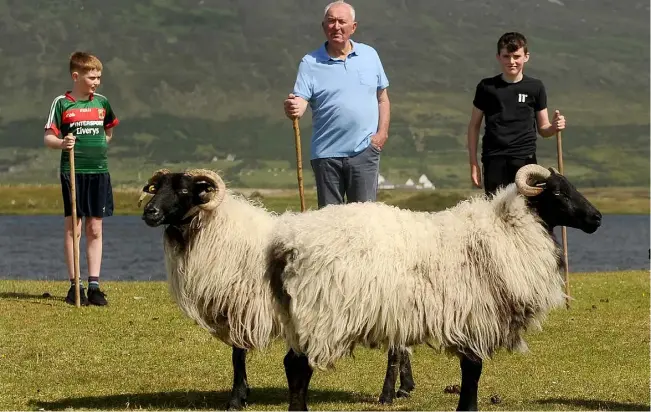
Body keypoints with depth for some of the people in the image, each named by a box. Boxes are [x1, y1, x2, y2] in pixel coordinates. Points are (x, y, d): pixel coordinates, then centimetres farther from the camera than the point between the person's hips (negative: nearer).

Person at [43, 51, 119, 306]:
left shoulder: (101, 103, 9)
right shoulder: (62, 103, -4)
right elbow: (48, 137, -7)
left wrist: (103, 143, 12)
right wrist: (61, 143, -26)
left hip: (99, 171, 4)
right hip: (73, 171, -4)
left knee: (95, 229, 5)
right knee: (72, 227, -1)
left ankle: (94, 285, 7)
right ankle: (74, 285, 3)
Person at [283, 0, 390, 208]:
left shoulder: (369, 55, 8)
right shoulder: (310, 62, 1)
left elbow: (382, 98, 13)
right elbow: (300, 101, -9)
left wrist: (382, 133, 2)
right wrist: (293, 108, -33)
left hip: (364, 150, 1)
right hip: (326, 153, -1)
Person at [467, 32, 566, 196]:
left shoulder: (535, 87, 6)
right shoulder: (487, 87, 5)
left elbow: (543, 129, 11)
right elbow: (474, 126, 11)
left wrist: (554, 126, -13)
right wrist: (474, 163, 6)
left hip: (525, 159, 0)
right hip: (494, 160, 0)